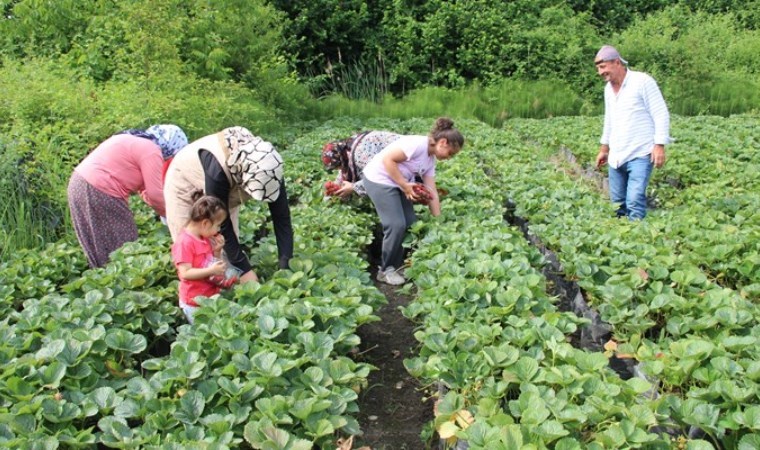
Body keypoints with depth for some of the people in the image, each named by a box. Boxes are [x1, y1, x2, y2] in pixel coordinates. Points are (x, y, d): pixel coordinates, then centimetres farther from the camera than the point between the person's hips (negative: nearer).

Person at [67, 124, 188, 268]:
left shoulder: (137, 141, 19)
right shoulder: (151, 151, -12)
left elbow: (143, 186, 18)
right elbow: (155, 195, -13)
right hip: (98, 193, -10)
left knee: (101, 248, 16)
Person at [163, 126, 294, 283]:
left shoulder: (268, 166, -32)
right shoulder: (218, 170, -45)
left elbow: (282, 217, -26)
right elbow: (221, 223, -36)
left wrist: (285, 265, -32)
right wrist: (244, 268, -34)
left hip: (227, 186, 4)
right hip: (185, 181, -4)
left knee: (228, 241, -1)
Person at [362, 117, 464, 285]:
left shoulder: (431, 159, 6)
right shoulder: (418, 144, -22)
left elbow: (432, 193, 6)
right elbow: (387, 159, -26)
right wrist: (405, 185, -22)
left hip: (398, 184, 10)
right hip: (379, 180, -9)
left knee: (411, 223, 6)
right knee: (397, 225, -12)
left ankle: (399, 265, 19)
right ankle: (386, 270, 4)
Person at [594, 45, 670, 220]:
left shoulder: (642, 81, -9)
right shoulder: (608, 88, 13)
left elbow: (661, 114, -10)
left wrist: (659, 145, -16)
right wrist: (604, 148, 24)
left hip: (640, 155, -7)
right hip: (616, 157, 7)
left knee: (635, 201, -17)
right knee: (617, 204, 8)